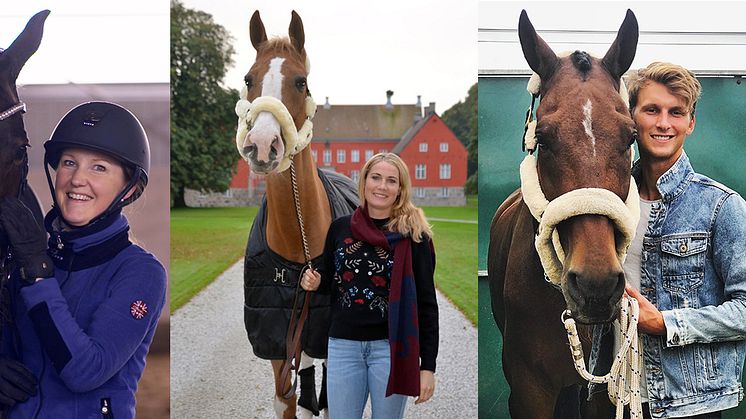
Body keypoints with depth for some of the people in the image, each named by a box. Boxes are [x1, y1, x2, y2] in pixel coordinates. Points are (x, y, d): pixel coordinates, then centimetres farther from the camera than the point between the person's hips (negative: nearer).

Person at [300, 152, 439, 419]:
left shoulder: (412, 235, -5)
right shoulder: (340, 228, 5)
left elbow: (426, 303, -5)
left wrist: (428, 365, -8)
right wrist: (315, 283, -4)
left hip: (391, 347, -3)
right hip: (343, 344, 3)